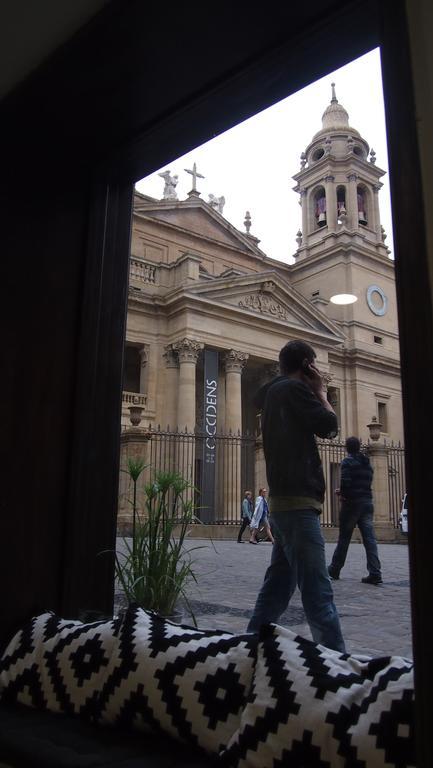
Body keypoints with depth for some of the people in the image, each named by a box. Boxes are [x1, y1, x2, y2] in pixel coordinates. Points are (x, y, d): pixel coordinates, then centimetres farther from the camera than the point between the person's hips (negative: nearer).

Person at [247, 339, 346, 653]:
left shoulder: (274, 392, 20)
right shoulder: (294, 388, -7)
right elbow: (329, 426, -13)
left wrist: (313, 394, 17)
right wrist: (320, 392, 2)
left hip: (285, 499, 10)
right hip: (297, 500, -10)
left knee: (279, 583, 14)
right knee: (317, 589, -11)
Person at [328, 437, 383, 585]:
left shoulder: (348, 461, -8)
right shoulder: (367, 463, 15)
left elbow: (345, 482, -20)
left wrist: (342, 494, 1)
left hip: (352, 503, -6)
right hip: (367, 502, 6)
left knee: (344, 538, 5)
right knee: (369, 538, -1)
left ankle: (334, 570, 17)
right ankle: (375, 573, -9)